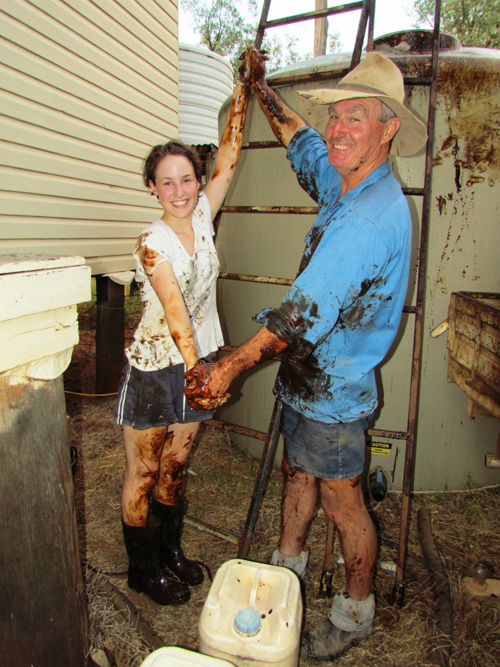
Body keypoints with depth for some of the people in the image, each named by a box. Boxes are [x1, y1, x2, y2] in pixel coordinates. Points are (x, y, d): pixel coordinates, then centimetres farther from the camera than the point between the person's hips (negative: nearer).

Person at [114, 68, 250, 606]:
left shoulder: (202, 219, 2)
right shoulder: (152, 243, -16)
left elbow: (227, 158, 4)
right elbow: (174, 311, -25)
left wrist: (242, 92, 4)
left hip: (195, 362, 6)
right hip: (154, 368, -5)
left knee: (174, 467, 19)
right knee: (143, 475, 10)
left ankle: (170, 551, 38)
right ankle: (142, 569, 29)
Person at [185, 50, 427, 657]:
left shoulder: (371, 215, -26)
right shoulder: (346, 185, 4)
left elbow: (304, 312, -29)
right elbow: (300, 139, 24)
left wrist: (230, 366, -24)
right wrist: (259, 86, 33)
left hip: (334, 389, -9)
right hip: (309, 378, 9)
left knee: (342, 502, 9)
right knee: (297, 473, 24)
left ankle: (355, 613, 34)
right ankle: (287, 565, 48)